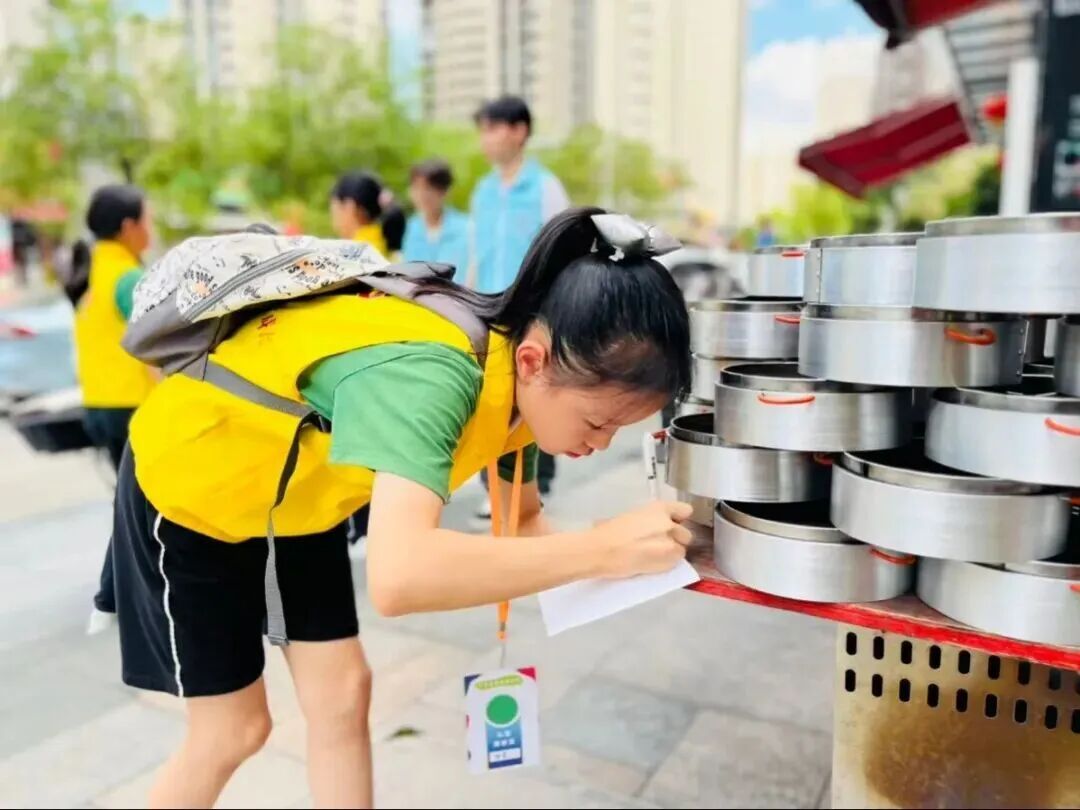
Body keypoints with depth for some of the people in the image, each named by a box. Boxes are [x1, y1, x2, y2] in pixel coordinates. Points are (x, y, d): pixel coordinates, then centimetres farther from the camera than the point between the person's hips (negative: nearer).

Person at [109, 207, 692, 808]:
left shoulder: (515, 375, -14)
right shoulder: (430, 371, -41)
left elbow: (526, 519, -1)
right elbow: (400, 576, -54)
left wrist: (584, 562, -21)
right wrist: (604, 548, -46)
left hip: (296, 495, 7)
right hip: (187, 485, -6)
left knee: (341, 696, 8)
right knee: (236, 728, 6)